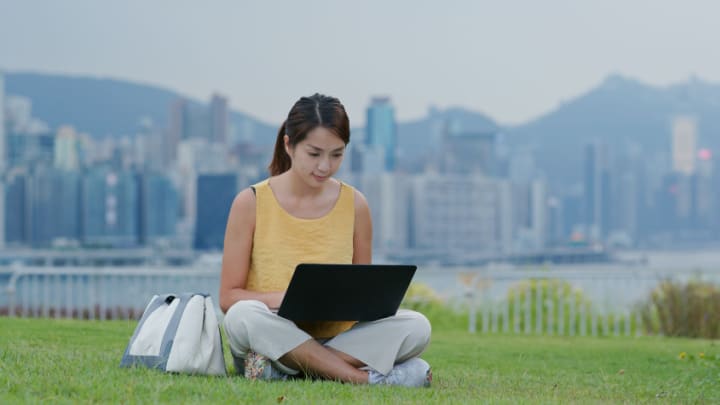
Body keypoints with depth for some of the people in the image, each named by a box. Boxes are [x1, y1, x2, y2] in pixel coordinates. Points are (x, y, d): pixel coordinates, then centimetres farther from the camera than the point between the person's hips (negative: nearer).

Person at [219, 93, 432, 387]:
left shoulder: (355, 205, 4)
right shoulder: (251, 203, -3)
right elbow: (229, 297, -4)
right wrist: (286, 299, -22)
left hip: (336, 334, 2)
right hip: (272, 336, -2)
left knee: (417, 327, -21)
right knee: (244, 316, -36)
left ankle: (296, 368, -26)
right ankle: (365, 377, -30)